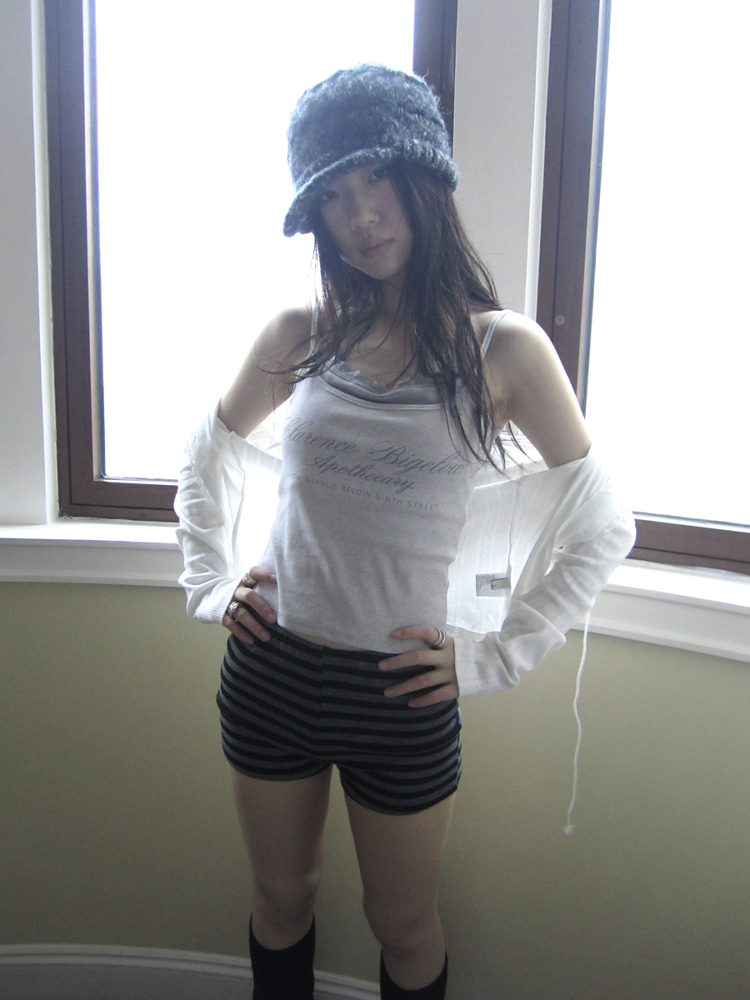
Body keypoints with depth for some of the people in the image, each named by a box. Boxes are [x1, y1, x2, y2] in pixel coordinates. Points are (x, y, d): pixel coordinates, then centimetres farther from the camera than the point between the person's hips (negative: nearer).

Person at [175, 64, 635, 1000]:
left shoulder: (503, 348, -9)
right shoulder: (298, 336, -1)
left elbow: (602, 527, -4)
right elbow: (207, 459, 16)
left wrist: (491, 654, -7)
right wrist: (210, 582, 5)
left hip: (403, 696, -2)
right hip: (269, 673, 3)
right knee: (281, 902, 23)